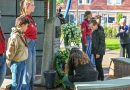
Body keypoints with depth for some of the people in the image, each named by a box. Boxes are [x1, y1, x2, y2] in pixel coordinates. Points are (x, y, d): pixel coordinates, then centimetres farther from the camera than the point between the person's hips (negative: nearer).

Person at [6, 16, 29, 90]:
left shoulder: (22, 35, 6)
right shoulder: (15, 37, -22)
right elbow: (10, 51, -18)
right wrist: (9, 61, -6)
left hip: (22, 62, 8)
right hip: (16, 63, -8)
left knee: (20, 83, 18)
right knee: (15, 83, 3)